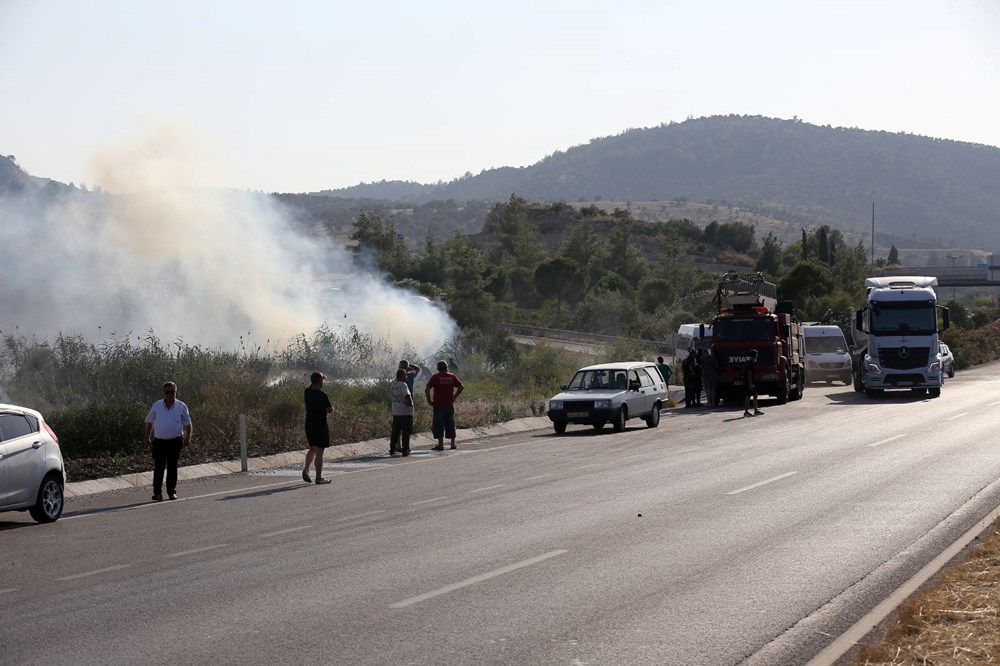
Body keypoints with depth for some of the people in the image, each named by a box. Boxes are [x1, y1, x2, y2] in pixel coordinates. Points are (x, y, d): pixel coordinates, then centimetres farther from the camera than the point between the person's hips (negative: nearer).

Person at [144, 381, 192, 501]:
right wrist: (147, 438, 10)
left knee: (172, 467, 5)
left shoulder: (181, 406, 3)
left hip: (175, 442, 0)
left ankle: (171, 491, 12)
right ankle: (157, 492, 2)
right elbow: (149, 422, 13)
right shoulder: (157, 406, 5)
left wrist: (187, 438, -4)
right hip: (159, 441, 0)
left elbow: (187, 424, 8)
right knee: (158, 467, -2)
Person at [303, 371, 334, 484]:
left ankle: (306, 468, 0)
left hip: (309, 425, 6)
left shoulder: (307, 392, 3)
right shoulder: (322, 395, -17)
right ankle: (319, 478, 2)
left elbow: (311, 386, 28)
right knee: (319, 452, -1)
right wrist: (331, 406, 3)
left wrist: (320, 376, 23)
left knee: (313, 449, 21)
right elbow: (329, 410, -19)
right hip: (320, 425, -6)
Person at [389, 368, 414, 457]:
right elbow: (408, 396, -29)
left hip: (395, 412, 8)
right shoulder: (403, 385, -18)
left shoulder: (392, 385, 8)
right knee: (406, 432, 0)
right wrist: (410, 402, -9)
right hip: (405, 412, -8)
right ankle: (405, 450, -1)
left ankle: (392, 450, 17)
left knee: (395, 431, 15)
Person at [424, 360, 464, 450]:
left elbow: (427, 389, -13)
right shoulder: (452, 376, 5)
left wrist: (429, 400, -4)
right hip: (450, 404, 3)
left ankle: (440, 445, -4)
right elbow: (461, 387, 8)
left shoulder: (435, 377, -5)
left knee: (439, 424, 0)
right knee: (450, 423, 12)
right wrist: (454, 397, 12)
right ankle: (453, 444, 15)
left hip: (439, 404, -3)